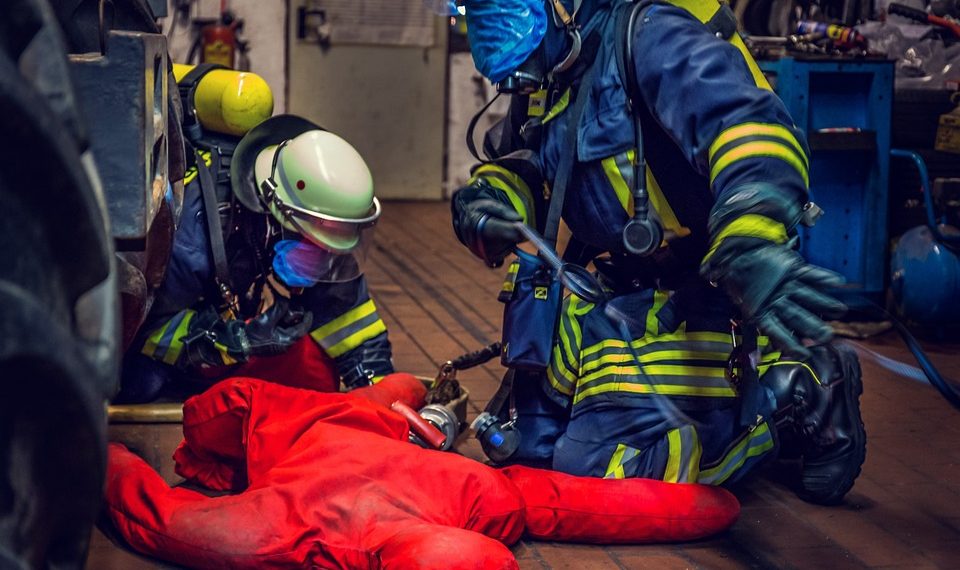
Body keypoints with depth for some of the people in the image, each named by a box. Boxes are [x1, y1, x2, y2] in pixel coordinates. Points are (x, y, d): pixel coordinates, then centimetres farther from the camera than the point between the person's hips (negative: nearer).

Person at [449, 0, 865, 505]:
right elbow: (514, 166, 17)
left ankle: (797, 409, 0)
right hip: (616, 289, 10)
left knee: (597, 462, -15)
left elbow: (749, 127, -36)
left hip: (696, 292, -10)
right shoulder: (544, 80, 7)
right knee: (531, 443, 14)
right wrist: (482, 203, -9)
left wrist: (750, 248, -54)